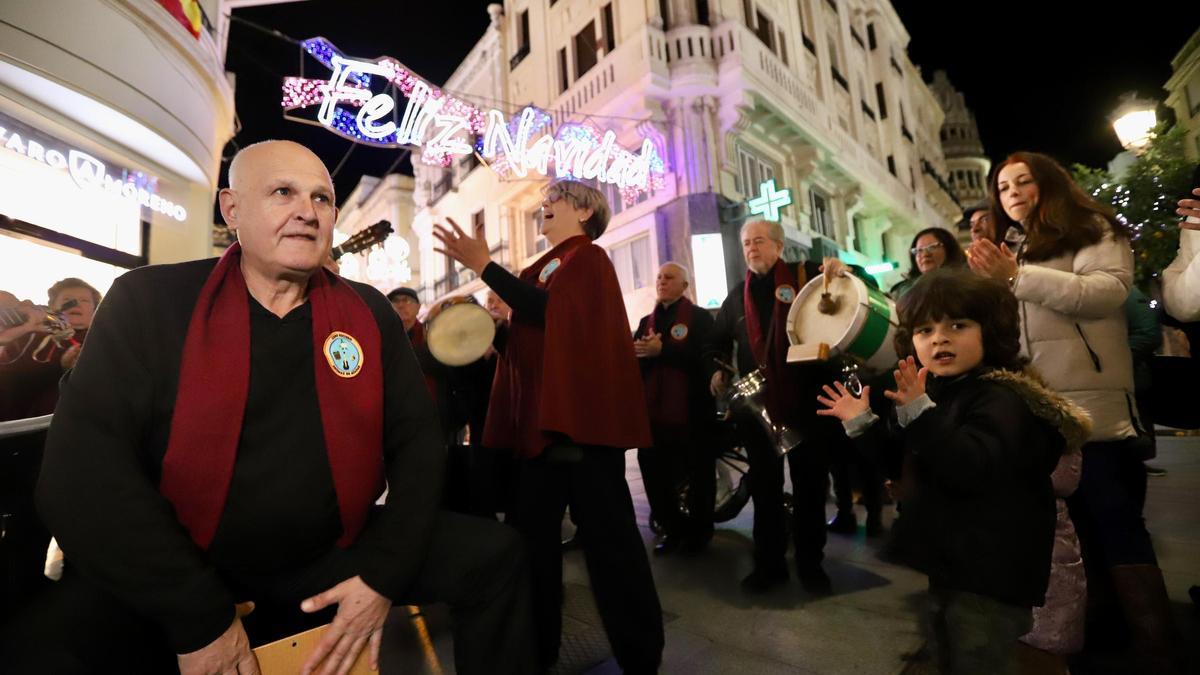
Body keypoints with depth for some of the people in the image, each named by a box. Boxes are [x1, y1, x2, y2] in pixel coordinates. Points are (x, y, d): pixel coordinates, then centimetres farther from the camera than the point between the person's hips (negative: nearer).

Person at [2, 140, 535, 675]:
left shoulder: (370, 314, 0)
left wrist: (386, 573, -11)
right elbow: (83, 465, -12)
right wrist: (196, 616, -16)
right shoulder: (149, 301, -5)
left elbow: (416, 441, 0)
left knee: (493, 558, -9)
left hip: (334, 561, 2)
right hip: (175, 579, -1)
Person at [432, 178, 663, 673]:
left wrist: (484, 267, -19)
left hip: (581, 414, -9)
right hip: (547, 417, 9)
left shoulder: (588, 258, -3)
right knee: (533, 529, 12)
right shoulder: (549, 264, 23)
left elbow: (549, 311, -21)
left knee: (604, 530, -3)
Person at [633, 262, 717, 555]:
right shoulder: (647, 321, 17)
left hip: (691, 408, -5)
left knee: (698, 472, 7)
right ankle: (673, 526, 24)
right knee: (653, 471, 4)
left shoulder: (700, 318, -1)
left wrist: (661, 350, -21)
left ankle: (699, 529, 26)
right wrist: (637, 350, -15)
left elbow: (705, 356, -18)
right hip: (653, 408, 5)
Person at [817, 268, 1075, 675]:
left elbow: (971, 469, -36)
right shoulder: (936, 393, 6)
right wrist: (861, 424, 4)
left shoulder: (1000, 396, -20)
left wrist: (919, 412, -44)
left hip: (988, 574, -8)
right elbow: (905, 467, 14)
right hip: (944, 564, 9)